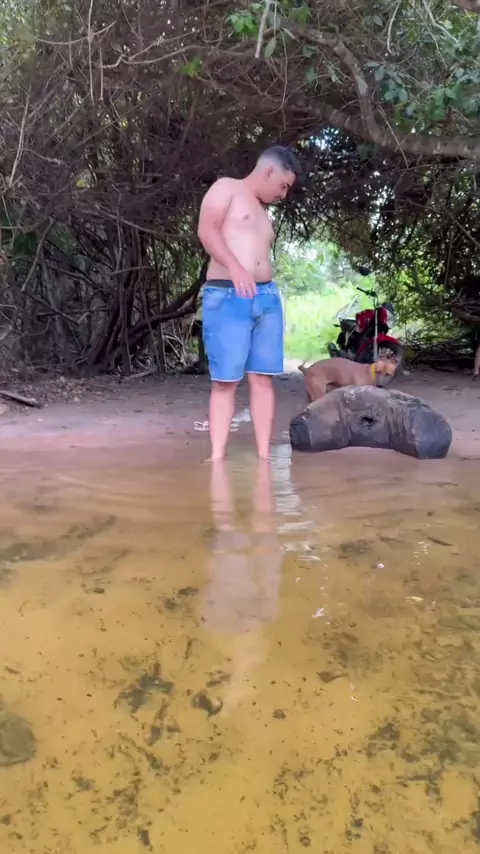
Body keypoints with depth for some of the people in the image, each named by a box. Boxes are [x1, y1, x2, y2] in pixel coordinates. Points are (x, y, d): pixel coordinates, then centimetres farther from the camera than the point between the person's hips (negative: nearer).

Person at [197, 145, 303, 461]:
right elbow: (207, 230, -11)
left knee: (263, 378, 1)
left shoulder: (262, 212, 28)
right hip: (227, 296, -7)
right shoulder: (226, 187, 5)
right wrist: (235, 267, -23)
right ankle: (217, 457, -5)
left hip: (267, 297, 7)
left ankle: (264, 456, 4)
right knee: (225, 381, -9)